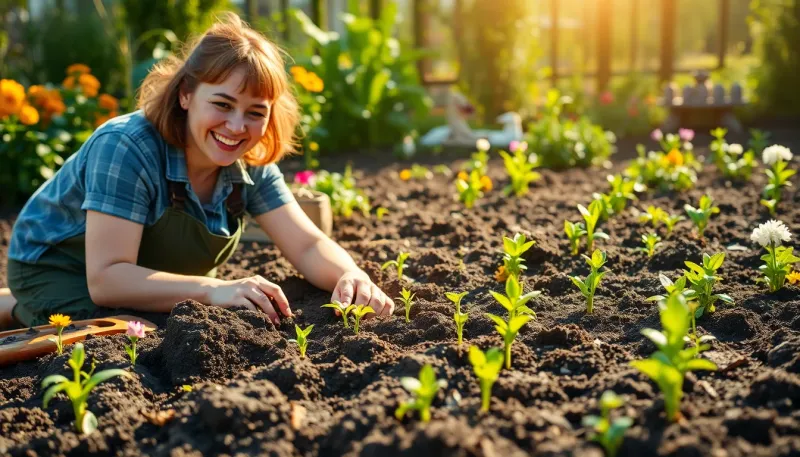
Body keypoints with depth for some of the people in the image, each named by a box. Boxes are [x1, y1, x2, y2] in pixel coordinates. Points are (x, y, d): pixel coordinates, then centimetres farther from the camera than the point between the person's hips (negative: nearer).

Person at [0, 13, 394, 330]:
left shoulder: (251, 163, -14)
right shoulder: (126, 149, -33)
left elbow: (308, 245, -15)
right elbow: (106, 278, -38)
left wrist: (350, 277, -38)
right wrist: (212, 289, -50)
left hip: (148, 276, 8)